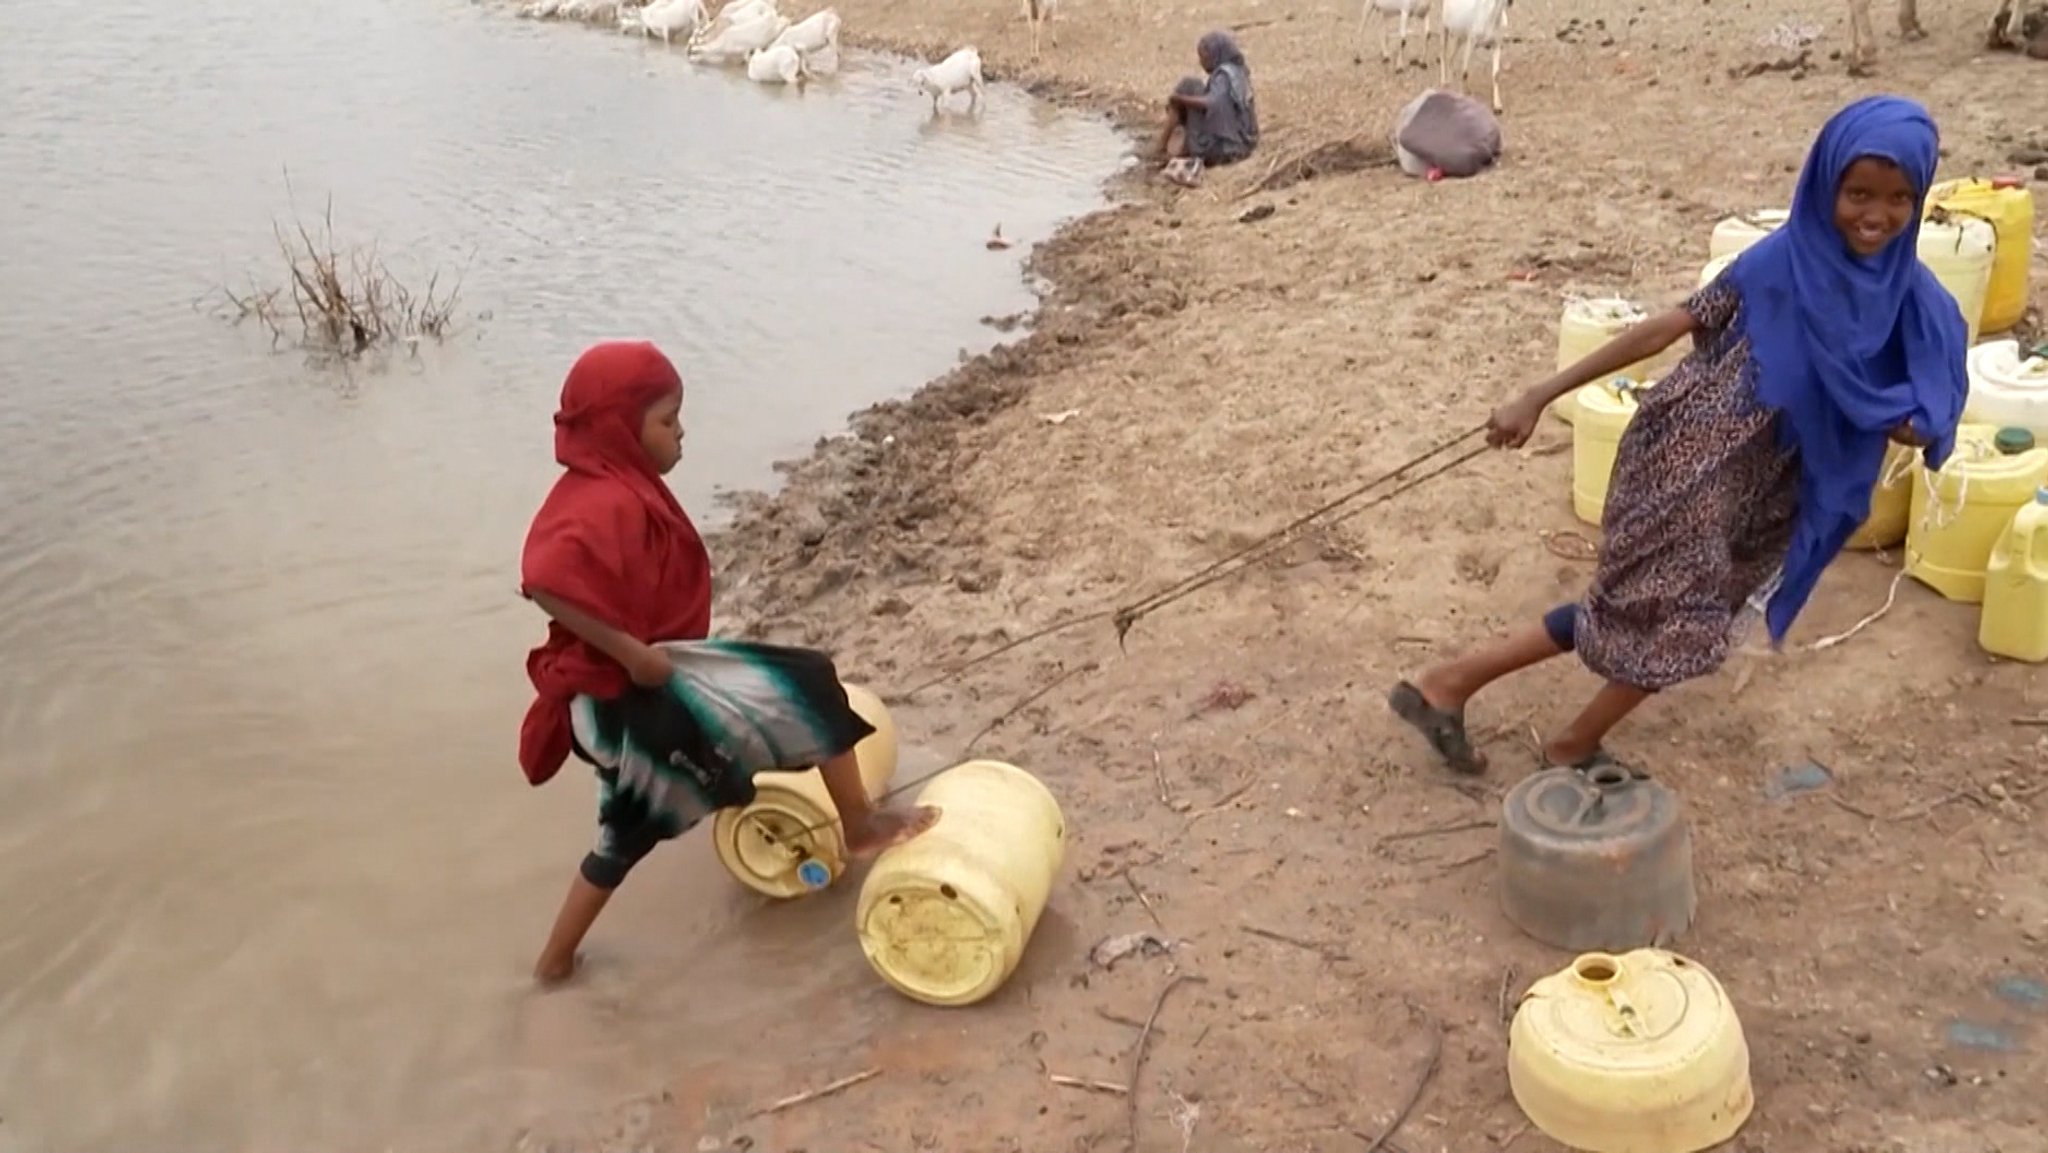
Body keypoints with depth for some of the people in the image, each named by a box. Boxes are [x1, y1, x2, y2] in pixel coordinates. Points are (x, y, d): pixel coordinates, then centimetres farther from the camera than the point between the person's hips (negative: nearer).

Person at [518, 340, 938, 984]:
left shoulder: (606, 489, 10)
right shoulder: (610, 503, -22)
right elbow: (544, 580, -37)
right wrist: (632, 653, -30)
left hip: (623, 699, 11)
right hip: (642, 694, -11)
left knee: (628, 832, 27)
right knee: (807, 687, -6)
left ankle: (556, 959, 38)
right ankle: (861, 826, 8)